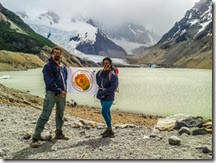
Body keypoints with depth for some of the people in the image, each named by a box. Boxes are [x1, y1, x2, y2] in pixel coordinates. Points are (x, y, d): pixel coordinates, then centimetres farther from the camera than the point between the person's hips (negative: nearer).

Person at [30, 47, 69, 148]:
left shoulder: (63, 67, 15)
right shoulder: (48, 66, -6)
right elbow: (50, 82, -14)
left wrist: (64, 90, 10)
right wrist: (59, 91, -17)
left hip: (62, 94, 7)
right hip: (51, 93, -7)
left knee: (60, 115, 16)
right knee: (45, 116, -11)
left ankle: (59, 133, 31)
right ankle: (36, 138, -7)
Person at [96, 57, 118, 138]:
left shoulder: (113, 74, -14)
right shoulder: (99, 73, 5)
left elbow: (113, 87, -19)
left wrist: (104, 93, -19)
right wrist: (100, 93, 13)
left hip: (108, 97, -7)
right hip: (102, 96, 7)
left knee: (104, 112, -10)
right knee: (107, 112, 16)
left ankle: (110, 132, 2)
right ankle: (108, 129, 29)